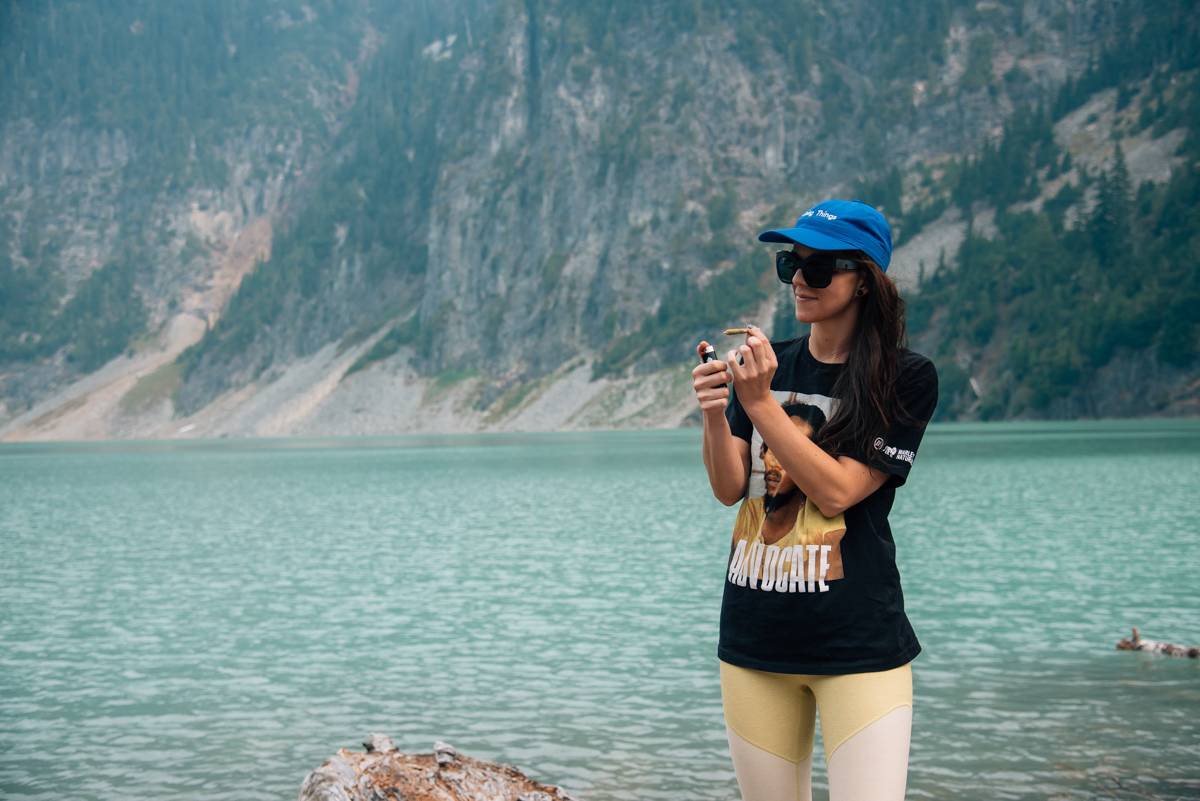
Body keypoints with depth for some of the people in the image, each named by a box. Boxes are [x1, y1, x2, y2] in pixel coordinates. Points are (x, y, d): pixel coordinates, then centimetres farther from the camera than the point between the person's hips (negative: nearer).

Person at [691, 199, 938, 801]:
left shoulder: (906, 378, -5)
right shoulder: (765, 361, 10)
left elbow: (838, 491, -14)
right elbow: (729, 489, 2)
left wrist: (761, 403, -19)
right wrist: (714, 414, -16)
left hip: (858, 643, -4)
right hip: (754, 637, 5)